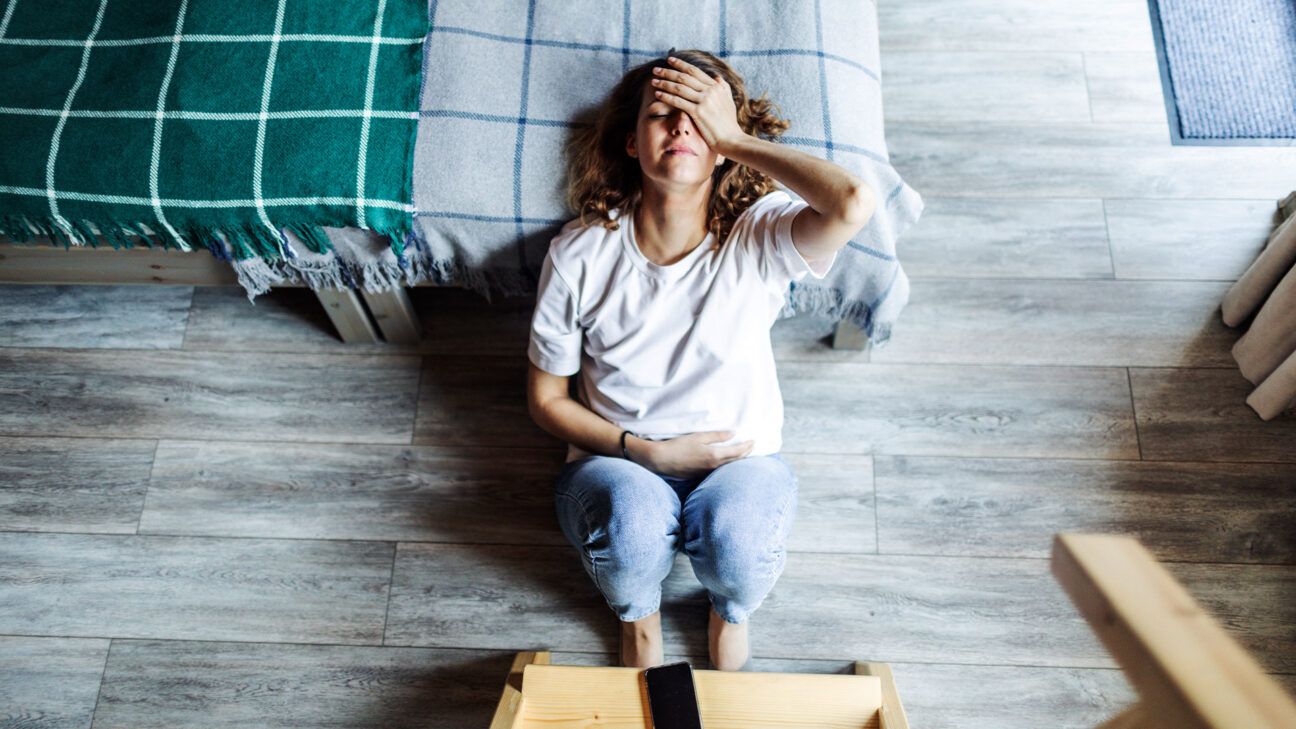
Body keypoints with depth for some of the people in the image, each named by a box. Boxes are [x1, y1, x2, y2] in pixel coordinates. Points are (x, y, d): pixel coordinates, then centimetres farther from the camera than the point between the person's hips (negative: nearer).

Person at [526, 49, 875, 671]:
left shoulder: (757, 238, -15)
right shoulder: (579, 255, -12)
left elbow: (854, 204, -38)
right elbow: (546, 398, -2)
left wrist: (732, 137, -26)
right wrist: (650, 453, -15)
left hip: (740, 460, 0)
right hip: (617, 462, 1)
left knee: (736, 539, -33)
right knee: (632, 523, -34)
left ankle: (731, 612, 8)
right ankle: (637, 615, 6)